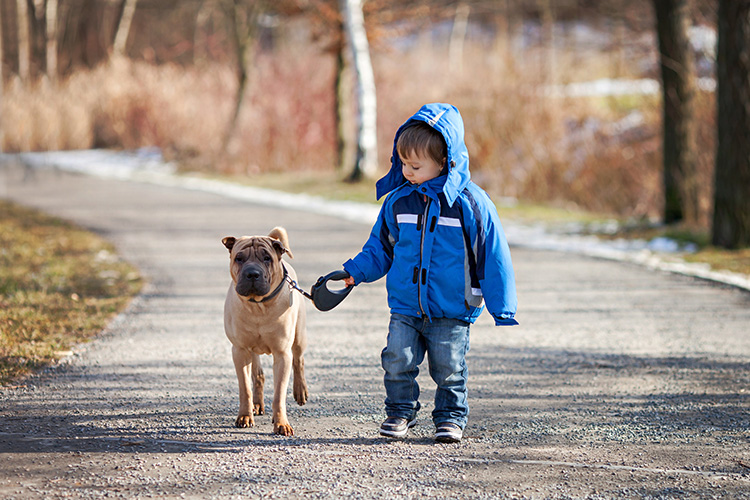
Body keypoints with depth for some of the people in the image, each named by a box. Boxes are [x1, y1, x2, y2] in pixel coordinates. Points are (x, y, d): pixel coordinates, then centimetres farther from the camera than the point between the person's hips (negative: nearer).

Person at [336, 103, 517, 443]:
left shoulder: (470, 203, -9)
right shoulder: (398, 201, 2)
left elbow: (492, 256, -4)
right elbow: (380, 247, 15)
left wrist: (501, 308, -3)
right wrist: (355, 272, 1)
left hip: (451, 313, -3)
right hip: (405, 309, 3)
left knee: (449, 368, 1)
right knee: (398, 362, -2)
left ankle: (451, 416, 19)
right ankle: (400, 412, 17)